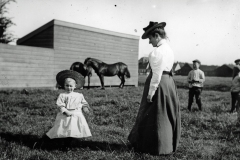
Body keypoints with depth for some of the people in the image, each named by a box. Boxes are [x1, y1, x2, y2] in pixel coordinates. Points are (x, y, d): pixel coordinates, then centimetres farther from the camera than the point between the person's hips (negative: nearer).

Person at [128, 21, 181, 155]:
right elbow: (168, 69, 13)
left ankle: (155, 146, 11)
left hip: (159, 84, -9)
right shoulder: (170, 50, 12)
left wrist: (150, 93, -17)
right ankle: (169, 144, 27)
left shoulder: (157, 51, -16)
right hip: (169, 83, 9)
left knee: (154, 116, 2)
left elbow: (157, 74, -20)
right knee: (168, 115, 16)